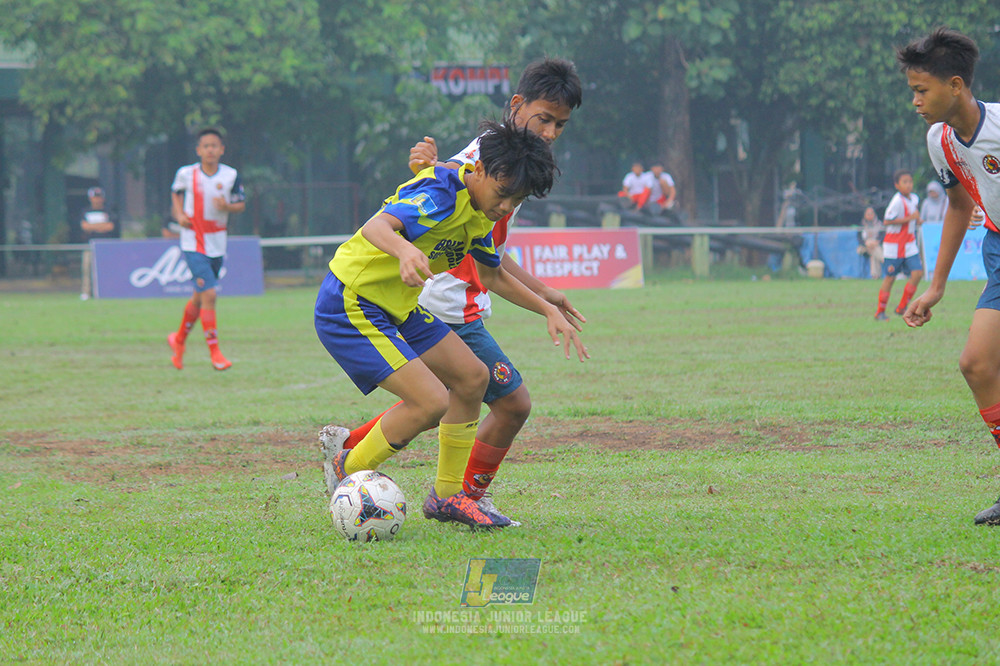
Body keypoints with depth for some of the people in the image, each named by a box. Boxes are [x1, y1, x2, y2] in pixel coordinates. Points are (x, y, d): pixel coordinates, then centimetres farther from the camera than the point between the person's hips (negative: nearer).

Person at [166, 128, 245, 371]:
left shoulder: (231, 175, -3)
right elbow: (176, 192, 16)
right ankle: (215, 352, -9)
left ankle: (179, 340, 38)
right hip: (193, 243, -3)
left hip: (217, 244, 3)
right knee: (209, 295, -16)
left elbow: (241, 204, 6)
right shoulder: (186, 174, -5)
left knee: (199, 298, 14)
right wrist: (179, 214, 0)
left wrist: (227, 206, -16)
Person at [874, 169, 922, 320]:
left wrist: (917, 218, 4)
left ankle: (902, 307, 6)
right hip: (893, 245, -7)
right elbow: (887, 221, -24)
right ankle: (880, 312, 15)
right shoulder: (897, 201, -18)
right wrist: (909, 218, -24)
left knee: (917, 273, -6)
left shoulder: (914, 199, 6)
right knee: (890, 277, 1)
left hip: (909, 244, 7)